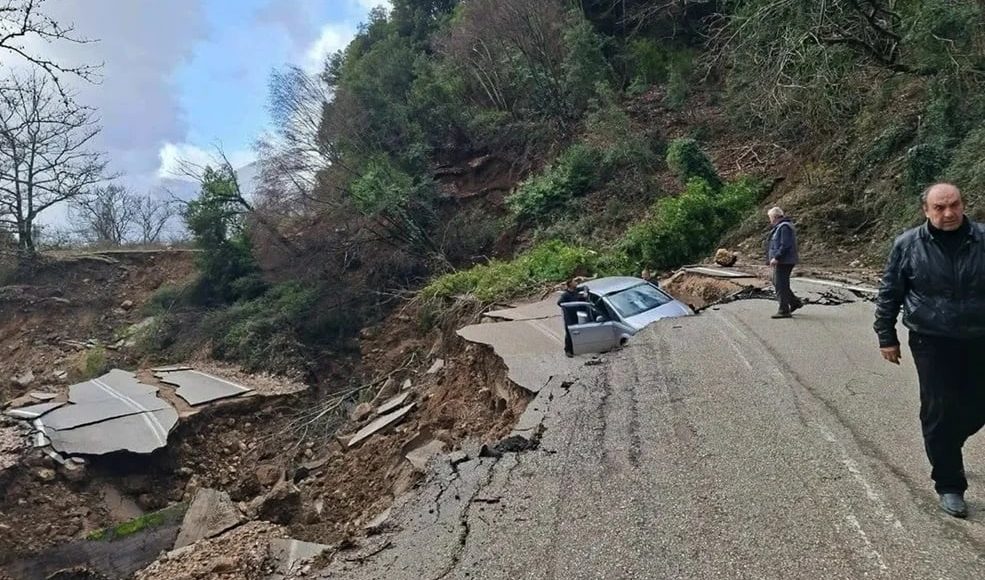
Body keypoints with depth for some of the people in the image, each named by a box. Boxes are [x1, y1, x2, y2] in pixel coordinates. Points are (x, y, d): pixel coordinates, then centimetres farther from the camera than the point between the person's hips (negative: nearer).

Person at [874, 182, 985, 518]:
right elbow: (889, 293, 1)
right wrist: (886, 336, 0)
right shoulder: (908, 245, -5)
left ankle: (943, 450, 40)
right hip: (932, 343, -2)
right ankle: (949, 485, 15)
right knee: (939, 412, 0)